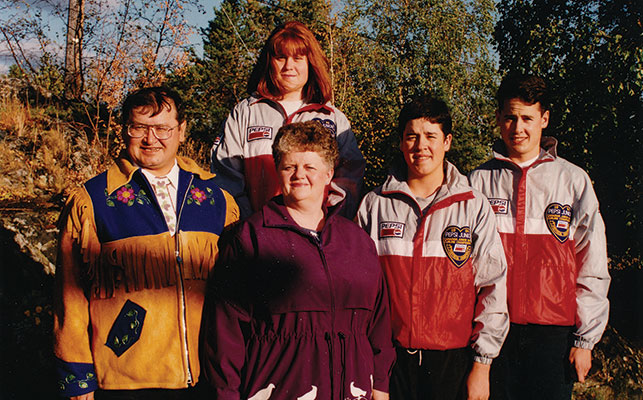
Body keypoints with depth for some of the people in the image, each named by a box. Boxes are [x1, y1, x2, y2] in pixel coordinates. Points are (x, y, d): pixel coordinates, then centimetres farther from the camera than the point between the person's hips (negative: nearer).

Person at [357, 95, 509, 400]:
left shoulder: (475, 206, 1)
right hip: (390, 357, 1)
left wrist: (482, 365, -4)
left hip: (454, 359, 0)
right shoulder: (375, 204, 3)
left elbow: (493, 288, 0)